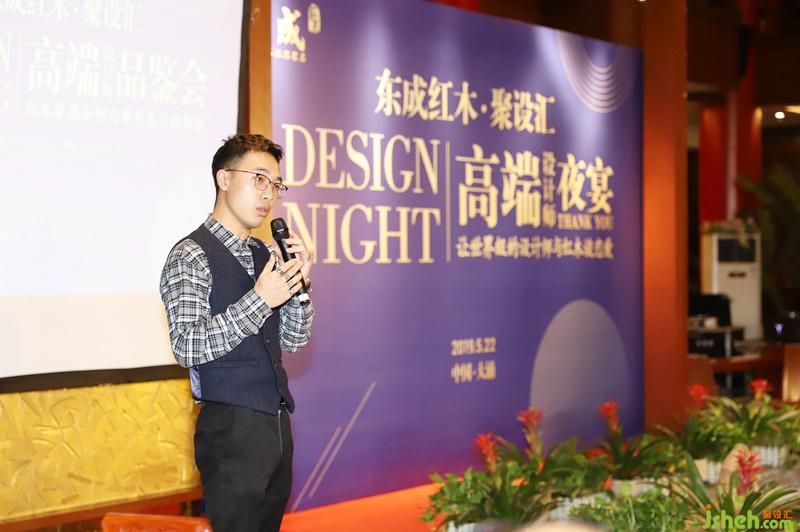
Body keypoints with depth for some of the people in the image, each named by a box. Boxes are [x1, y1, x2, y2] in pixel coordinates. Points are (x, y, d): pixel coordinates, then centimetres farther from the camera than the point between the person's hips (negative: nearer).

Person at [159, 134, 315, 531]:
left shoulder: (266, 256, 13)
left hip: (276, 423, 7)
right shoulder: (190, 257, -9)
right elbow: (187, 347, -19)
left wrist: (298, 283, -4)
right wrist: (259, 300, -23)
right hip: (232, 429, -7)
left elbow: (293, 340, 12)